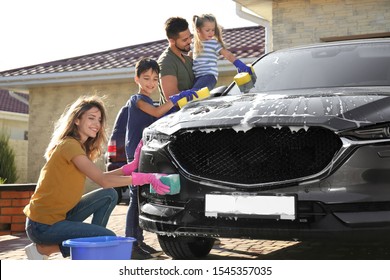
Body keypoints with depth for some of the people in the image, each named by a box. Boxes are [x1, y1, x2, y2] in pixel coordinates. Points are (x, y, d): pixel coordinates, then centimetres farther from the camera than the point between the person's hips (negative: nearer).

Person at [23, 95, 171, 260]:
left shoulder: (79, 146, 12)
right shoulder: (70, 145, -18)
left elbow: (100, 178, 7)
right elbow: (103, 181, -22)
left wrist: (132, 165, -1)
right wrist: (146, 178, -23)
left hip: (59, 214, 9)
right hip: (43, 226, -9)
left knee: (109, 195, 3)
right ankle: (44, 249, -4)